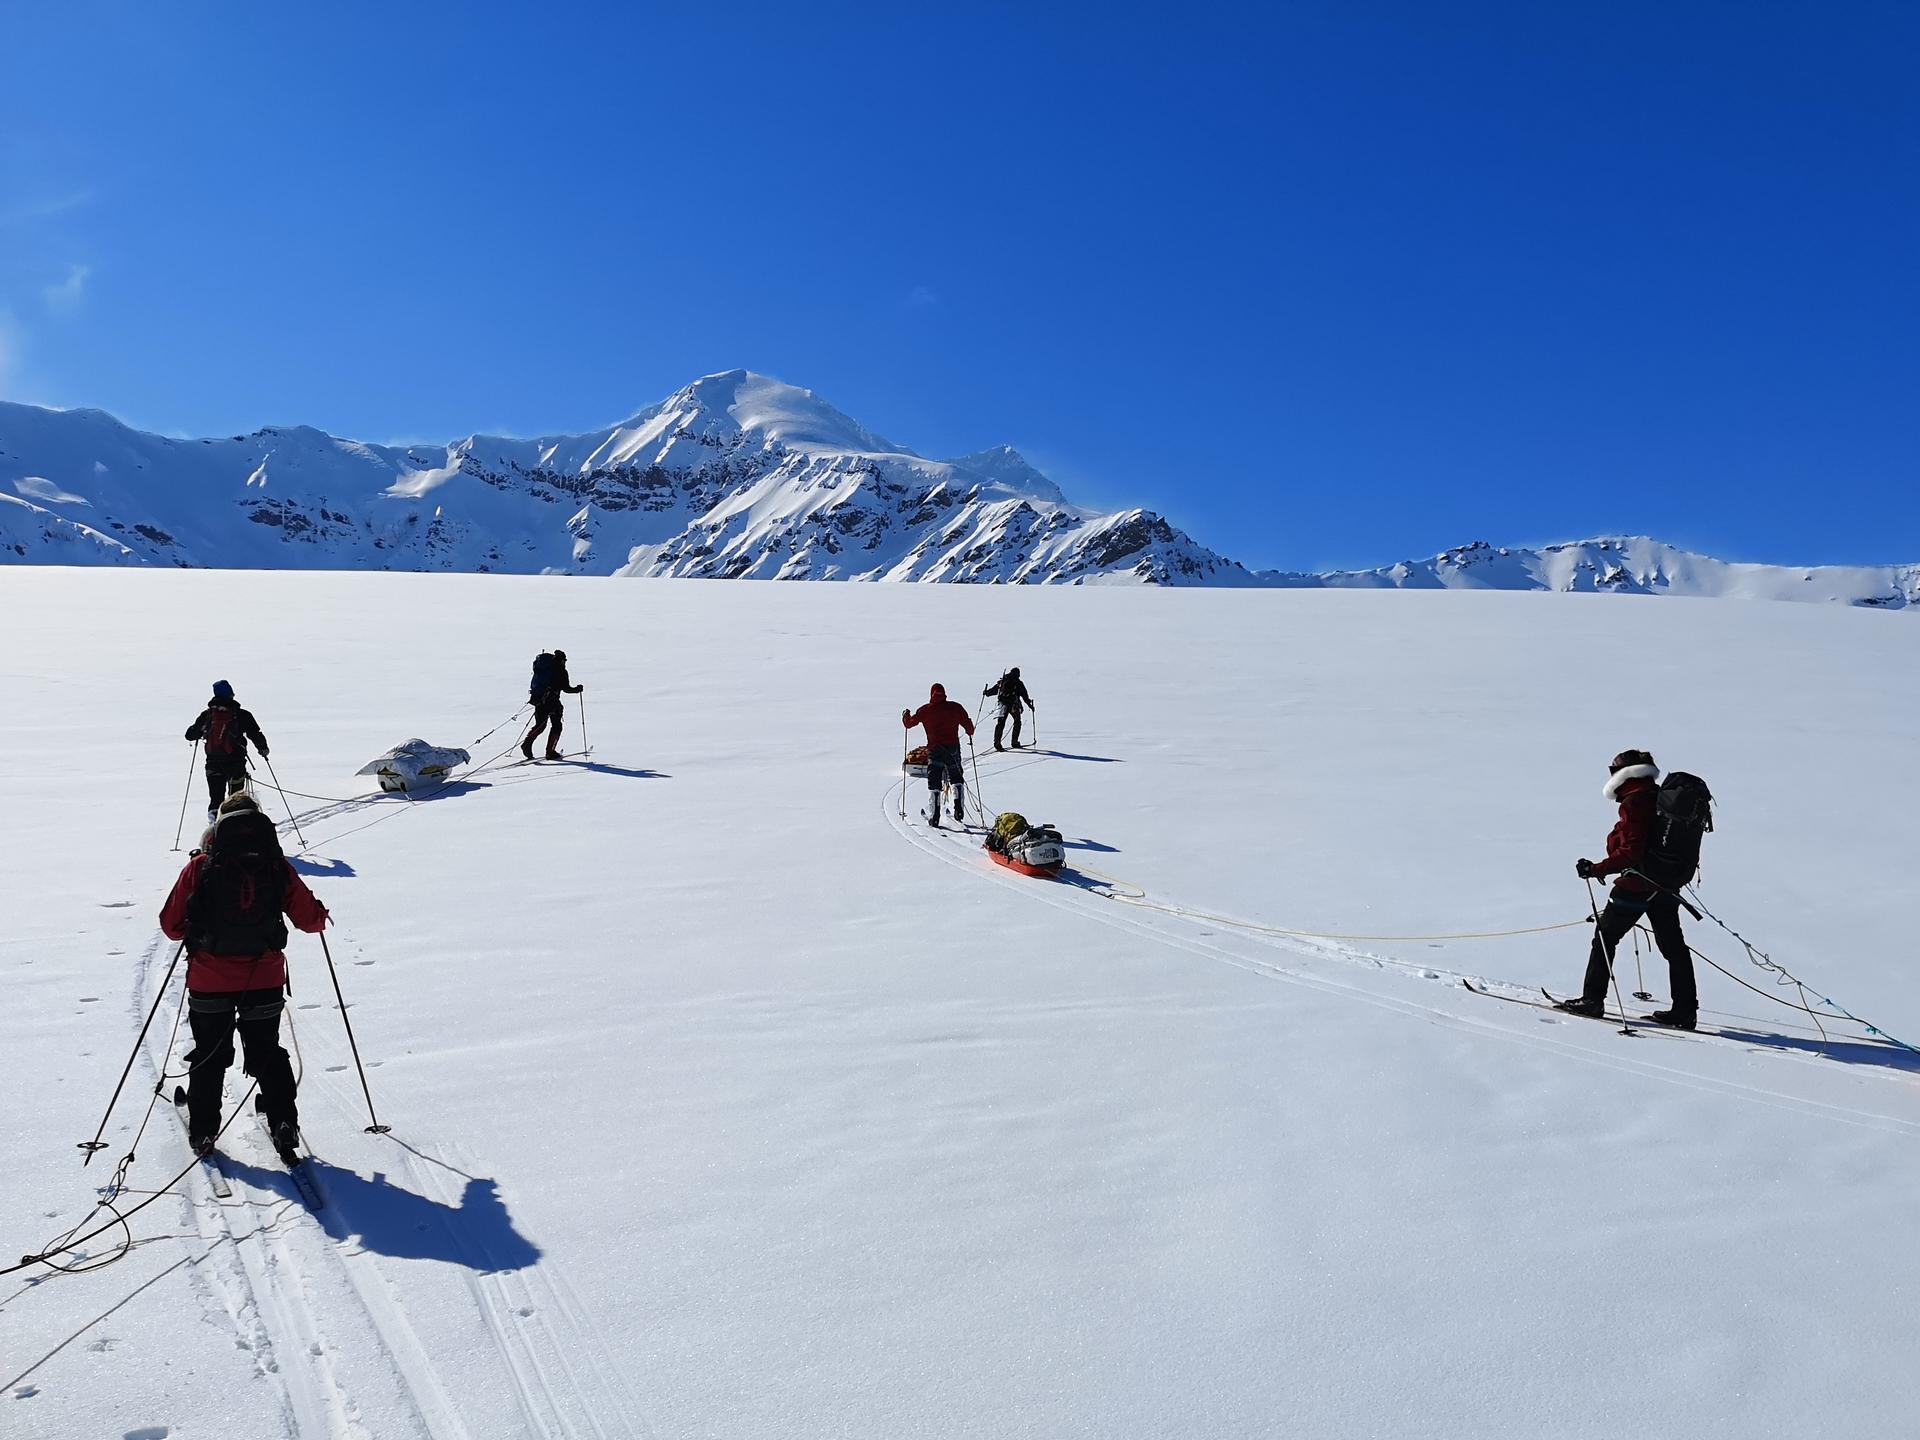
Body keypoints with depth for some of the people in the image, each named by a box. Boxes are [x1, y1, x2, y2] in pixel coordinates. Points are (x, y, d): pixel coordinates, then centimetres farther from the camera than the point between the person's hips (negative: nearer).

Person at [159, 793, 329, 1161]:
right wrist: (320, 914, 20)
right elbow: (310, 920, -2)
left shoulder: (199, 868, -5)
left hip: (209, 982, 0)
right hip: (265, 981, 0)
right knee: (267, 1054, 17)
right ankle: (284, 1124, 7)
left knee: (209, 1056, 19)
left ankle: (202, 1131, 23)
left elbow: (171, 924, -1)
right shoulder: (278, 868, -5)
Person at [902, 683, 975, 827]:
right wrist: (970, 734, 26)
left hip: (935, 749, -1)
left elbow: (909, 723, 7)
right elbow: (968, 725, 4)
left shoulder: (925, 710, -1)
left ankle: (933, 817, -1)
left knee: (933, 783, 4)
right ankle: (959, 809, 6)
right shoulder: (956, 707, 1)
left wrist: (905, 715, 29)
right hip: (953, 748, 1)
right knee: (957, 779, 20)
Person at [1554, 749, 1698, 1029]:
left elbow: (1630, 852, -22)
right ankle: (1685, 1010, 12)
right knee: (1673, 945, 10)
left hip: (1638, 882, -9)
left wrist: (1596, 869, -17)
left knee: (1605, 936, 4)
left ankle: (1592, 999, 7)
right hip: (1667, 882, 9)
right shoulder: (1661, 797, 10)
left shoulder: (1634, 803, -16)